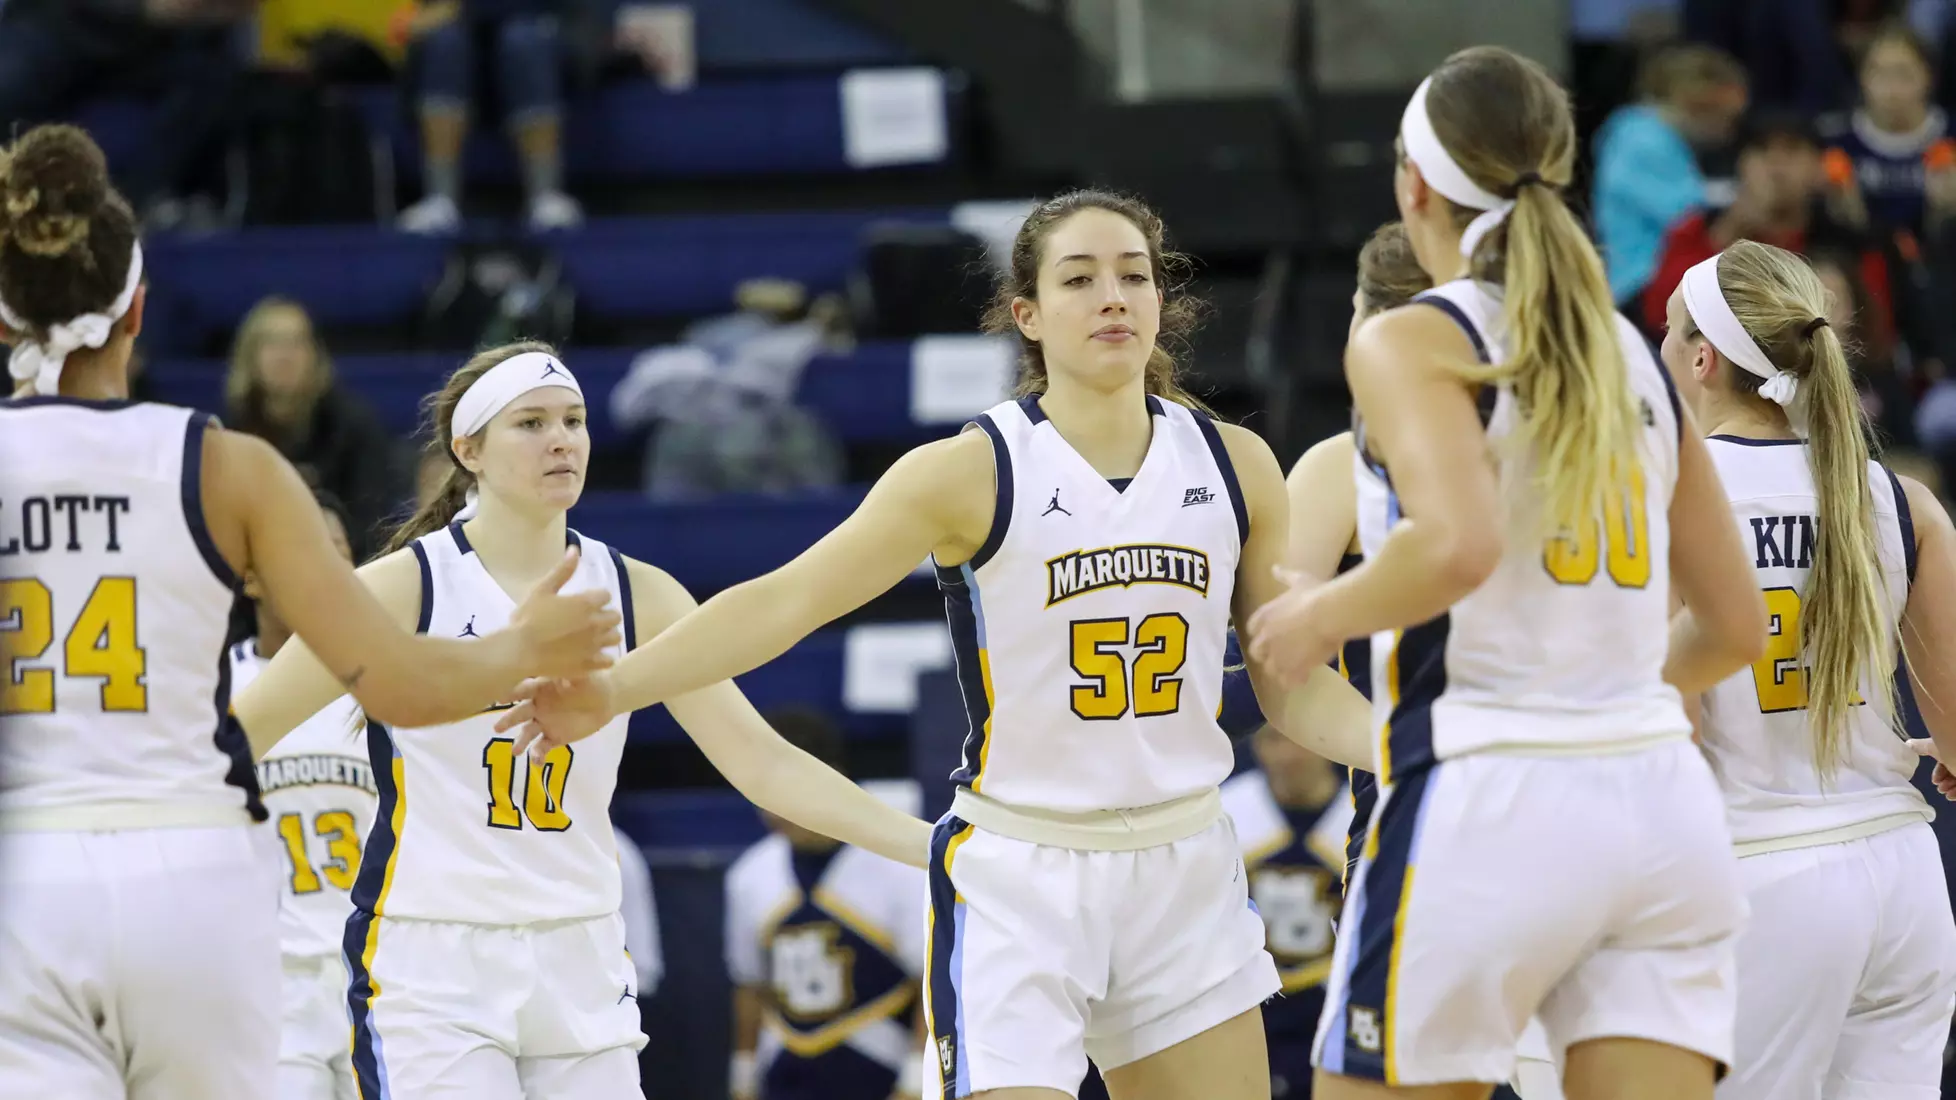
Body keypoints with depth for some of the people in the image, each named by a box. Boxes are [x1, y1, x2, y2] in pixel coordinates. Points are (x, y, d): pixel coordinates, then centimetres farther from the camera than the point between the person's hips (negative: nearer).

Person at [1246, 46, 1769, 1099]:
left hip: (1491, 803, -6)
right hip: (1663, 799, 6)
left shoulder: (1413, 342, -3)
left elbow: (1459, 543, -22)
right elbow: (1732, 627, 20)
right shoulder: (1632, 354, 16)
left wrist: (1321, 614, -4)